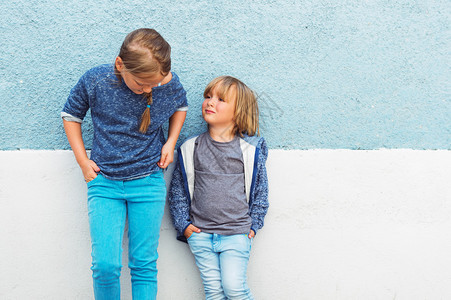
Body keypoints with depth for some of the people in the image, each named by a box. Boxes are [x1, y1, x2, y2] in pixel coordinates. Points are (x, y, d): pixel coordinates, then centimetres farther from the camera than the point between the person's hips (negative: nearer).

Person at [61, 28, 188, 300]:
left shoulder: (169, 83, -10)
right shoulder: (95, 81, -14)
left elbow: (180, 106, 15)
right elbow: (71, 115, 5)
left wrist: (171, 142, 2)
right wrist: (83, 160, -1)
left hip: (149, 183, 1)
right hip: (104, 183, -1)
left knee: (144, 265, 5)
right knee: (105, 265, -8)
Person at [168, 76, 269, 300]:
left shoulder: (250, 149, -1)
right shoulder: (190, 149, 3)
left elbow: (260, 190, 8)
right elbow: (177, 190, 10)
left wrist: (253, 225, 4)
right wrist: (183, 224, 3)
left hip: (237, 234, -2)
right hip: (200, 234, 2)